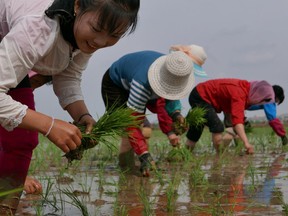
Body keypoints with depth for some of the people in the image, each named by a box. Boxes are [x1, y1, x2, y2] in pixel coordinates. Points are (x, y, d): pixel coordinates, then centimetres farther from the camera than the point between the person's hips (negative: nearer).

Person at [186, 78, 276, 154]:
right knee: (217, 126, -25)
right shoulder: (239, 94, -32)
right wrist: (246, 143, -48)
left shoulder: (246, 87, -3)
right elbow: (237, 120, -42)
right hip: (199, 97, -10)